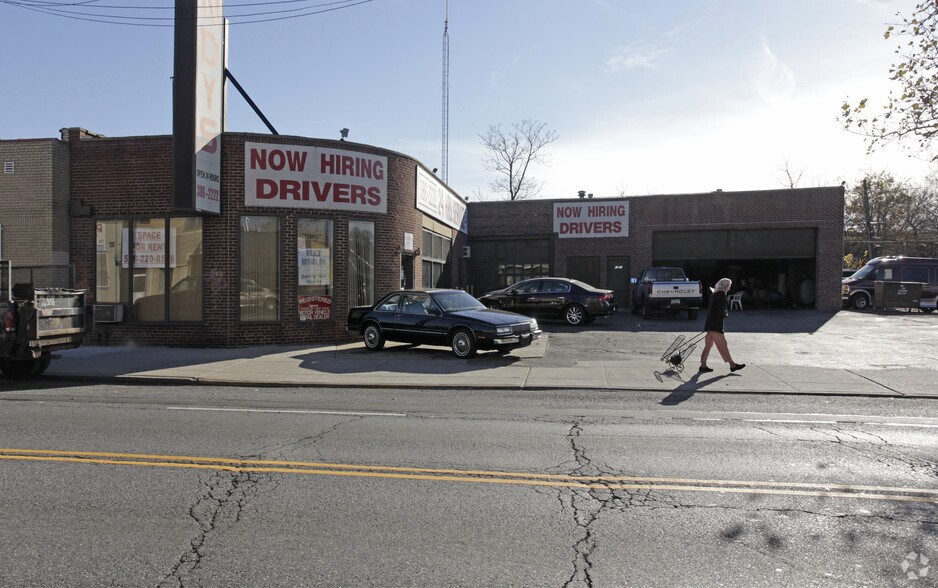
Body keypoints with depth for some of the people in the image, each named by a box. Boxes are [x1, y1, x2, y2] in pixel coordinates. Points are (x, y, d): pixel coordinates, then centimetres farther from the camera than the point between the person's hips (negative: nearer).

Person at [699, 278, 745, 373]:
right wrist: (725, 314, 2)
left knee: (708, 345, 10)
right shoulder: (721, 294, -10)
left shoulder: (715, 294, 17)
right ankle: (732, 365, 5)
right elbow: (722, 311, -18)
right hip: (716, 324, -9)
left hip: (710, 323, 9)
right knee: (722, 345, -2)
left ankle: (703, 365, 11)